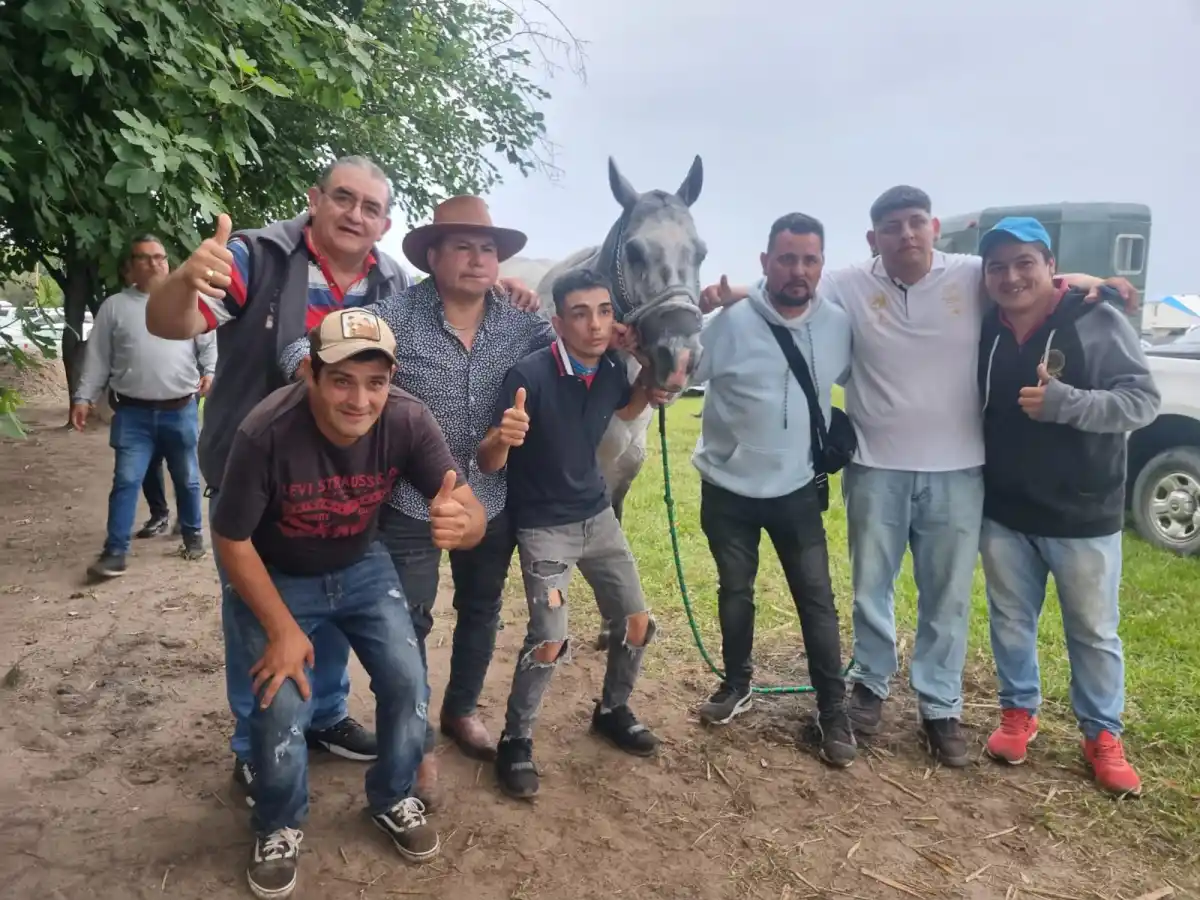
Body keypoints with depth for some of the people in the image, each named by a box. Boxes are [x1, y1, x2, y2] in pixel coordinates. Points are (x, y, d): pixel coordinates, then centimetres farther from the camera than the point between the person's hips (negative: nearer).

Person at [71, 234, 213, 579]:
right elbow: (97, 358, 5)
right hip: (133, 413, -1)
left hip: (181, 411, 1)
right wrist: (84, 398, -2)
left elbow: (208, 345, 7)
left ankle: (193, 535, 30)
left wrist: (210, 372, -12)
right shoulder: (114, 306, 5)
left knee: (187, 479, 13)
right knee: (126, 481, -3)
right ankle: (115, 552, 0)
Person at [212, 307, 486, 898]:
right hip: (275, 578, -2)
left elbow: (472, 511, -26)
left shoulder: (408, 421, -26)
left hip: (362, 567, 3)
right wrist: (282, 629, -16)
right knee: (282, 706, -13)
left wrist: (460, 521, -51)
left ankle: (392, 799, 26)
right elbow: (231, 539, -19)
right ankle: (279, 826, 19)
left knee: (408, 686, -5)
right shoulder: (266, 433, -33)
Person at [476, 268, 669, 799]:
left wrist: (652, 378, -4)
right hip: (543, 526, -5)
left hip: (598, 515, 6)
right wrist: (503, 438, -45)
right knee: (550, 640, -15)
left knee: (637, 622, 8)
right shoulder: (530, 375, -24)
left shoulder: (611, 368, -8)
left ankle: (612, 710, 34)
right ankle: (515, 740, 10)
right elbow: (488, 465, -22)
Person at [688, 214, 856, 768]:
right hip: (729, 488, -1)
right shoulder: (730, 321, -15)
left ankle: (832, 712, 19)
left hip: (797, 489, 2)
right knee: (734, 592, 16)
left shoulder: (838, 325, -5)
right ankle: (736, 684, 37)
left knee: (817, 599, 5)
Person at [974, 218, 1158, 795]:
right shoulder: (983, 331, 0)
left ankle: (1102, 735, 29)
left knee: (1093, 632, 11)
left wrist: (1065, 402, -30)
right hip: (1004, 514, 3)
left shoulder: (1097, 322, -11)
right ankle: (1019, 712, 36)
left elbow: (1143, 399, -14)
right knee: (1010, 623, 16)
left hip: (1083, 515, -3)